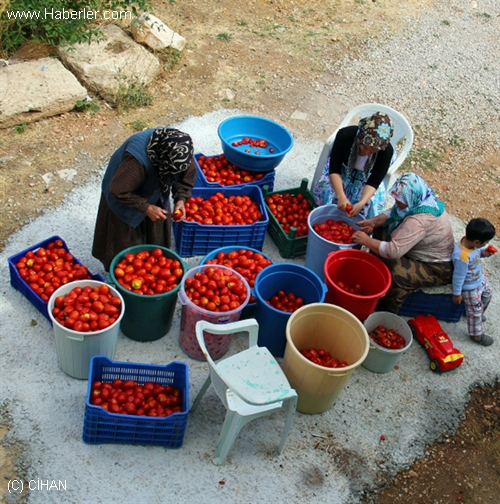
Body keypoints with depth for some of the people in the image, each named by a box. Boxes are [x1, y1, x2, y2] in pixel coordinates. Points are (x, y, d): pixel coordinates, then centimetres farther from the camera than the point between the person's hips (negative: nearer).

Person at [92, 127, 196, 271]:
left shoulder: (181, 147, -27)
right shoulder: (138, 159, -44)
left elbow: (188, 174, -8)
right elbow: (118, 190, -34)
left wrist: (180, 199, -22)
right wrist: (146, 208, -34)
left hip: (155, 197, 5)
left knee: (158, 238, 19)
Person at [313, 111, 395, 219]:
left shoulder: (386, 151, -33)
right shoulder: (345, 135, -35)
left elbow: (374, 182, -27)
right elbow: (334, 169, -30)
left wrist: (361, 203, -47)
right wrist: (341, 197, -46)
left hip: (366, 177, 0)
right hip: (343, 169, 0)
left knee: (371, 202, -23)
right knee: (326, 187, -26)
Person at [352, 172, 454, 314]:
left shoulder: (419, 221, -38)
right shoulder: (418, 201, -10)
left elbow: (394, 251, -39)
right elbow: (393, 212, 7)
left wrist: (366, 240, -26)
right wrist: (374, 221, -11)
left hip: (436, 268, -10)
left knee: (397, 272, -35)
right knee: (382, 229, 8)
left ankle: (387, 313, -10)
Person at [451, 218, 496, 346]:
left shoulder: (468, 240, -20)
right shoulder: (462, 257, -43)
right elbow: (458, 277, -28)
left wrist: (483, 253, -16)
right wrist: (457, 294, -15)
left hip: (480, 279, 8)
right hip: (470, 288, -8)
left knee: (487, 295, 31)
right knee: (475, 311, 13)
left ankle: (479, 314, 59)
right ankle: (476, 334, 37)